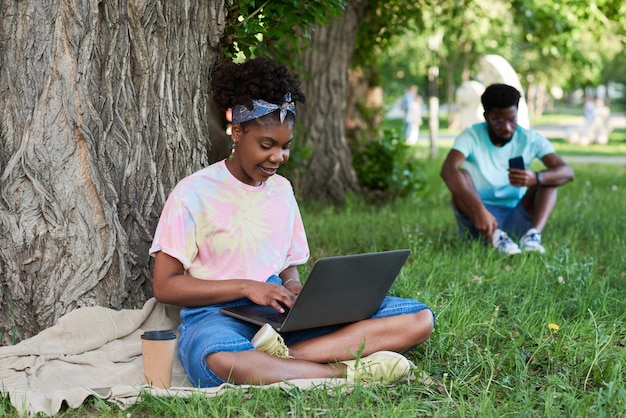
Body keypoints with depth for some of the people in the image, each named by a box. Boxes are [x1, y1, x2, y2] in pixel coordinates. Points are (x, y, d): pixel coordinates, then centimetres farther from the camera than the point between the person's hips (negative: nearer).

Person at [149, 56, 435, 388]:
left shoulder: (281, 189, 15)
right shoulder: (194, 193, -2)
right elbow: (164, 286, -5)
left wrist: (292, 288, -5)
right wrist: (246, 287, -15)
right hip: (218, 317, -6)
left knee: (419, 318, -13)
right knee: (220, 360, -46)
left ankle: (286, 356, -30)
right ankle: (347, 371, -32)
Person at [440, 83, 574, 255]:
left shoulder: (531, 139, -4)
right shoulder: (471, 137, -10)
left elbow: (567, 172, -16)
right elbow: (447, 169, -30)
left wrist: (536, 178, -39)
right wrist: (479, 209, -45)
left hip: (516, 219, 2)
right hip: (477, 216, -2)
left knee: (548, 179, -15)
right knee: (460, 176, -26)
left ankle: (533, 234, -37)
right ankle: (495, 236, -43)